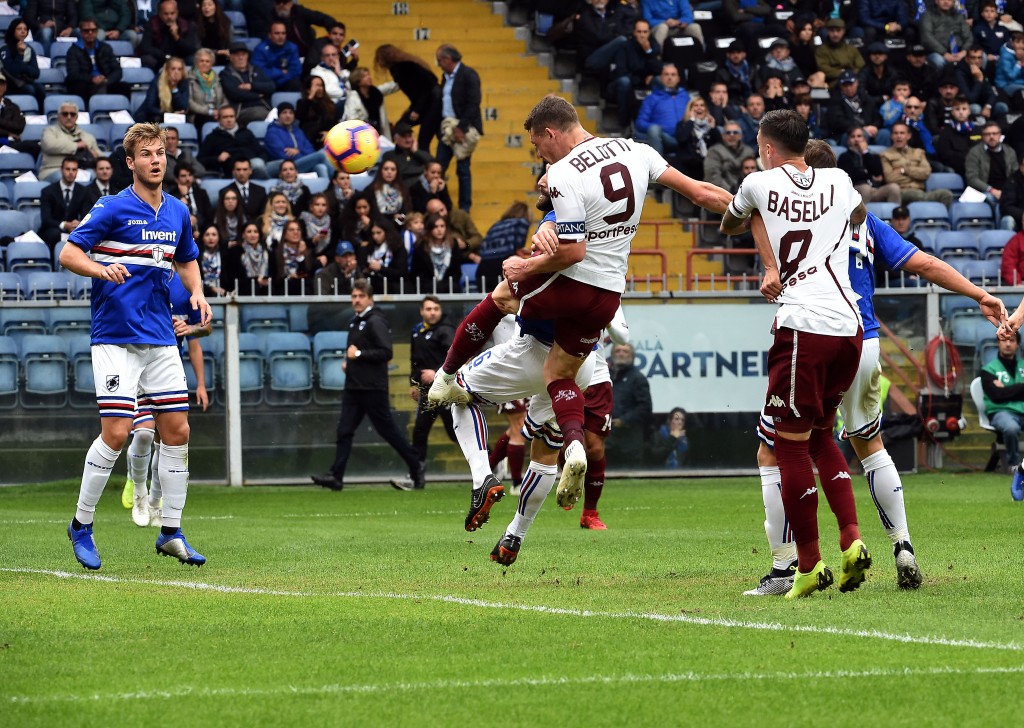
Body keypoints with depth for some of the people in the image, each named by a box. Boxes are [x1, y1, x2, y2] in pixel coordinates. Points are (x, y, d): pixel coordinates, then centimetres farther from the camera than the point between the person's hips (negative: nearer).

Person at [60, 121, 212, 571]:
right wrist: (101, 269, -28)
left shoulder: (177, 213, 11)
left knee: (177, 431, 2)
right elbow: (68, 253, -9)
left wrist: (196, 293, 7)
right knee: (116, 432, -11)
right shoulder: (113, 209, -7)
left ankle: (171, 532, 11)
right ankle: (81, 525, 5)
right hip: (116, 337, -6)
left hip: (161, 338, 6)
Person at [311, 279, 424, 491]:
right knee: (344, 431, -1)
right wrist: (348, 360, 13)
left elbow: (386, 353, -20)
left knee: (388, 430, 0)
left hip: (373, 387, -8)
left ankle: (416, 468, 13)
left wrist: (359, 354, -20)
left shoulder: (376, 322, -11)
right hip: (353, 386, 8)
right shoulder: (355, 322, 17)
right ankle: (336, 476, -4)